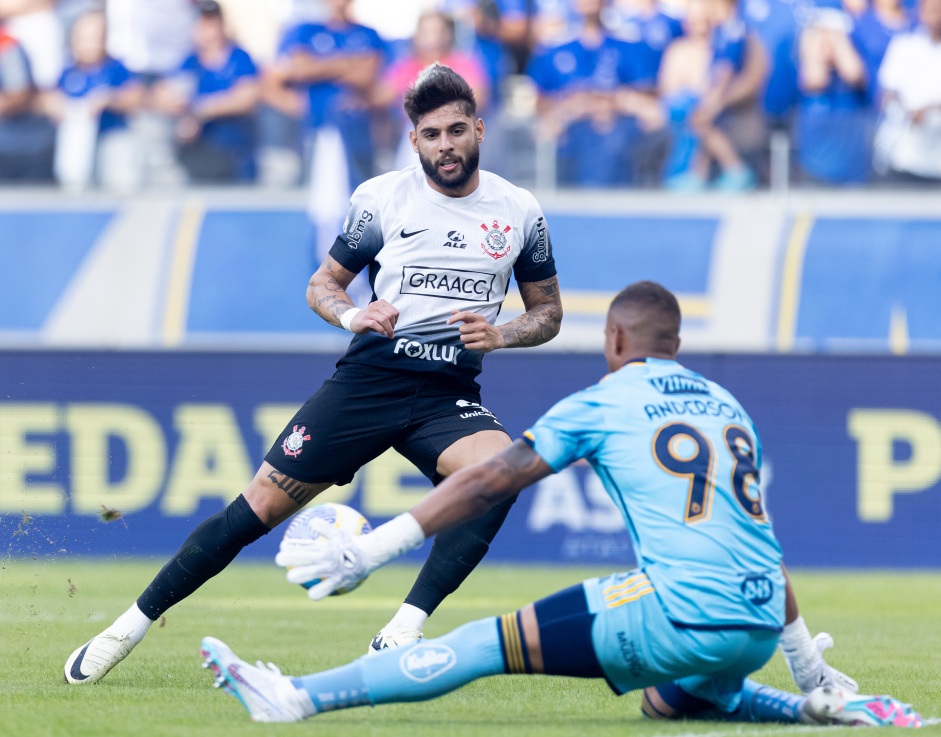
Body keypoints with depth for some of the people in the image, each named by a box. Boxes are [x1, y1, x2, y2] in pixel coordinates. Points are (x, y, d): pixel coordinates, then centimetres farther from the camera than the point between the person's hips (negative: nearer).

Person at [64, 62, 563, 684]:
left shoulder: (520, 212, 5)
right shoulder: (380, 198, 2)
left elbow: (548, 312, 15)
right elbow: (322, 285, 12)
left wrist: (500, 334, -7)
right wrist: (351, 314, -10)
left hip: (450, 394, 1)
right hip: (369, 377, -1)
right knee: (262, 505, -6)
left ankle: (402, 635, -30)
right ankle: (131, 626, 8)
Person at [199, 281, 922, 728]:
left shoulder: (603, 403, 6)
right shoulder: (729, 406, 23)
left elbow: (493, 482, 1)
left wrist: (368, 549, 2)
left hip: (684, 612, -6)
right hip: (761, 625, 6)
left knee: (489, 643, -5)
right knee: (670, 698, 36)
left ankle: (298, 697, -9)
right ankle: (835, 710, 21)